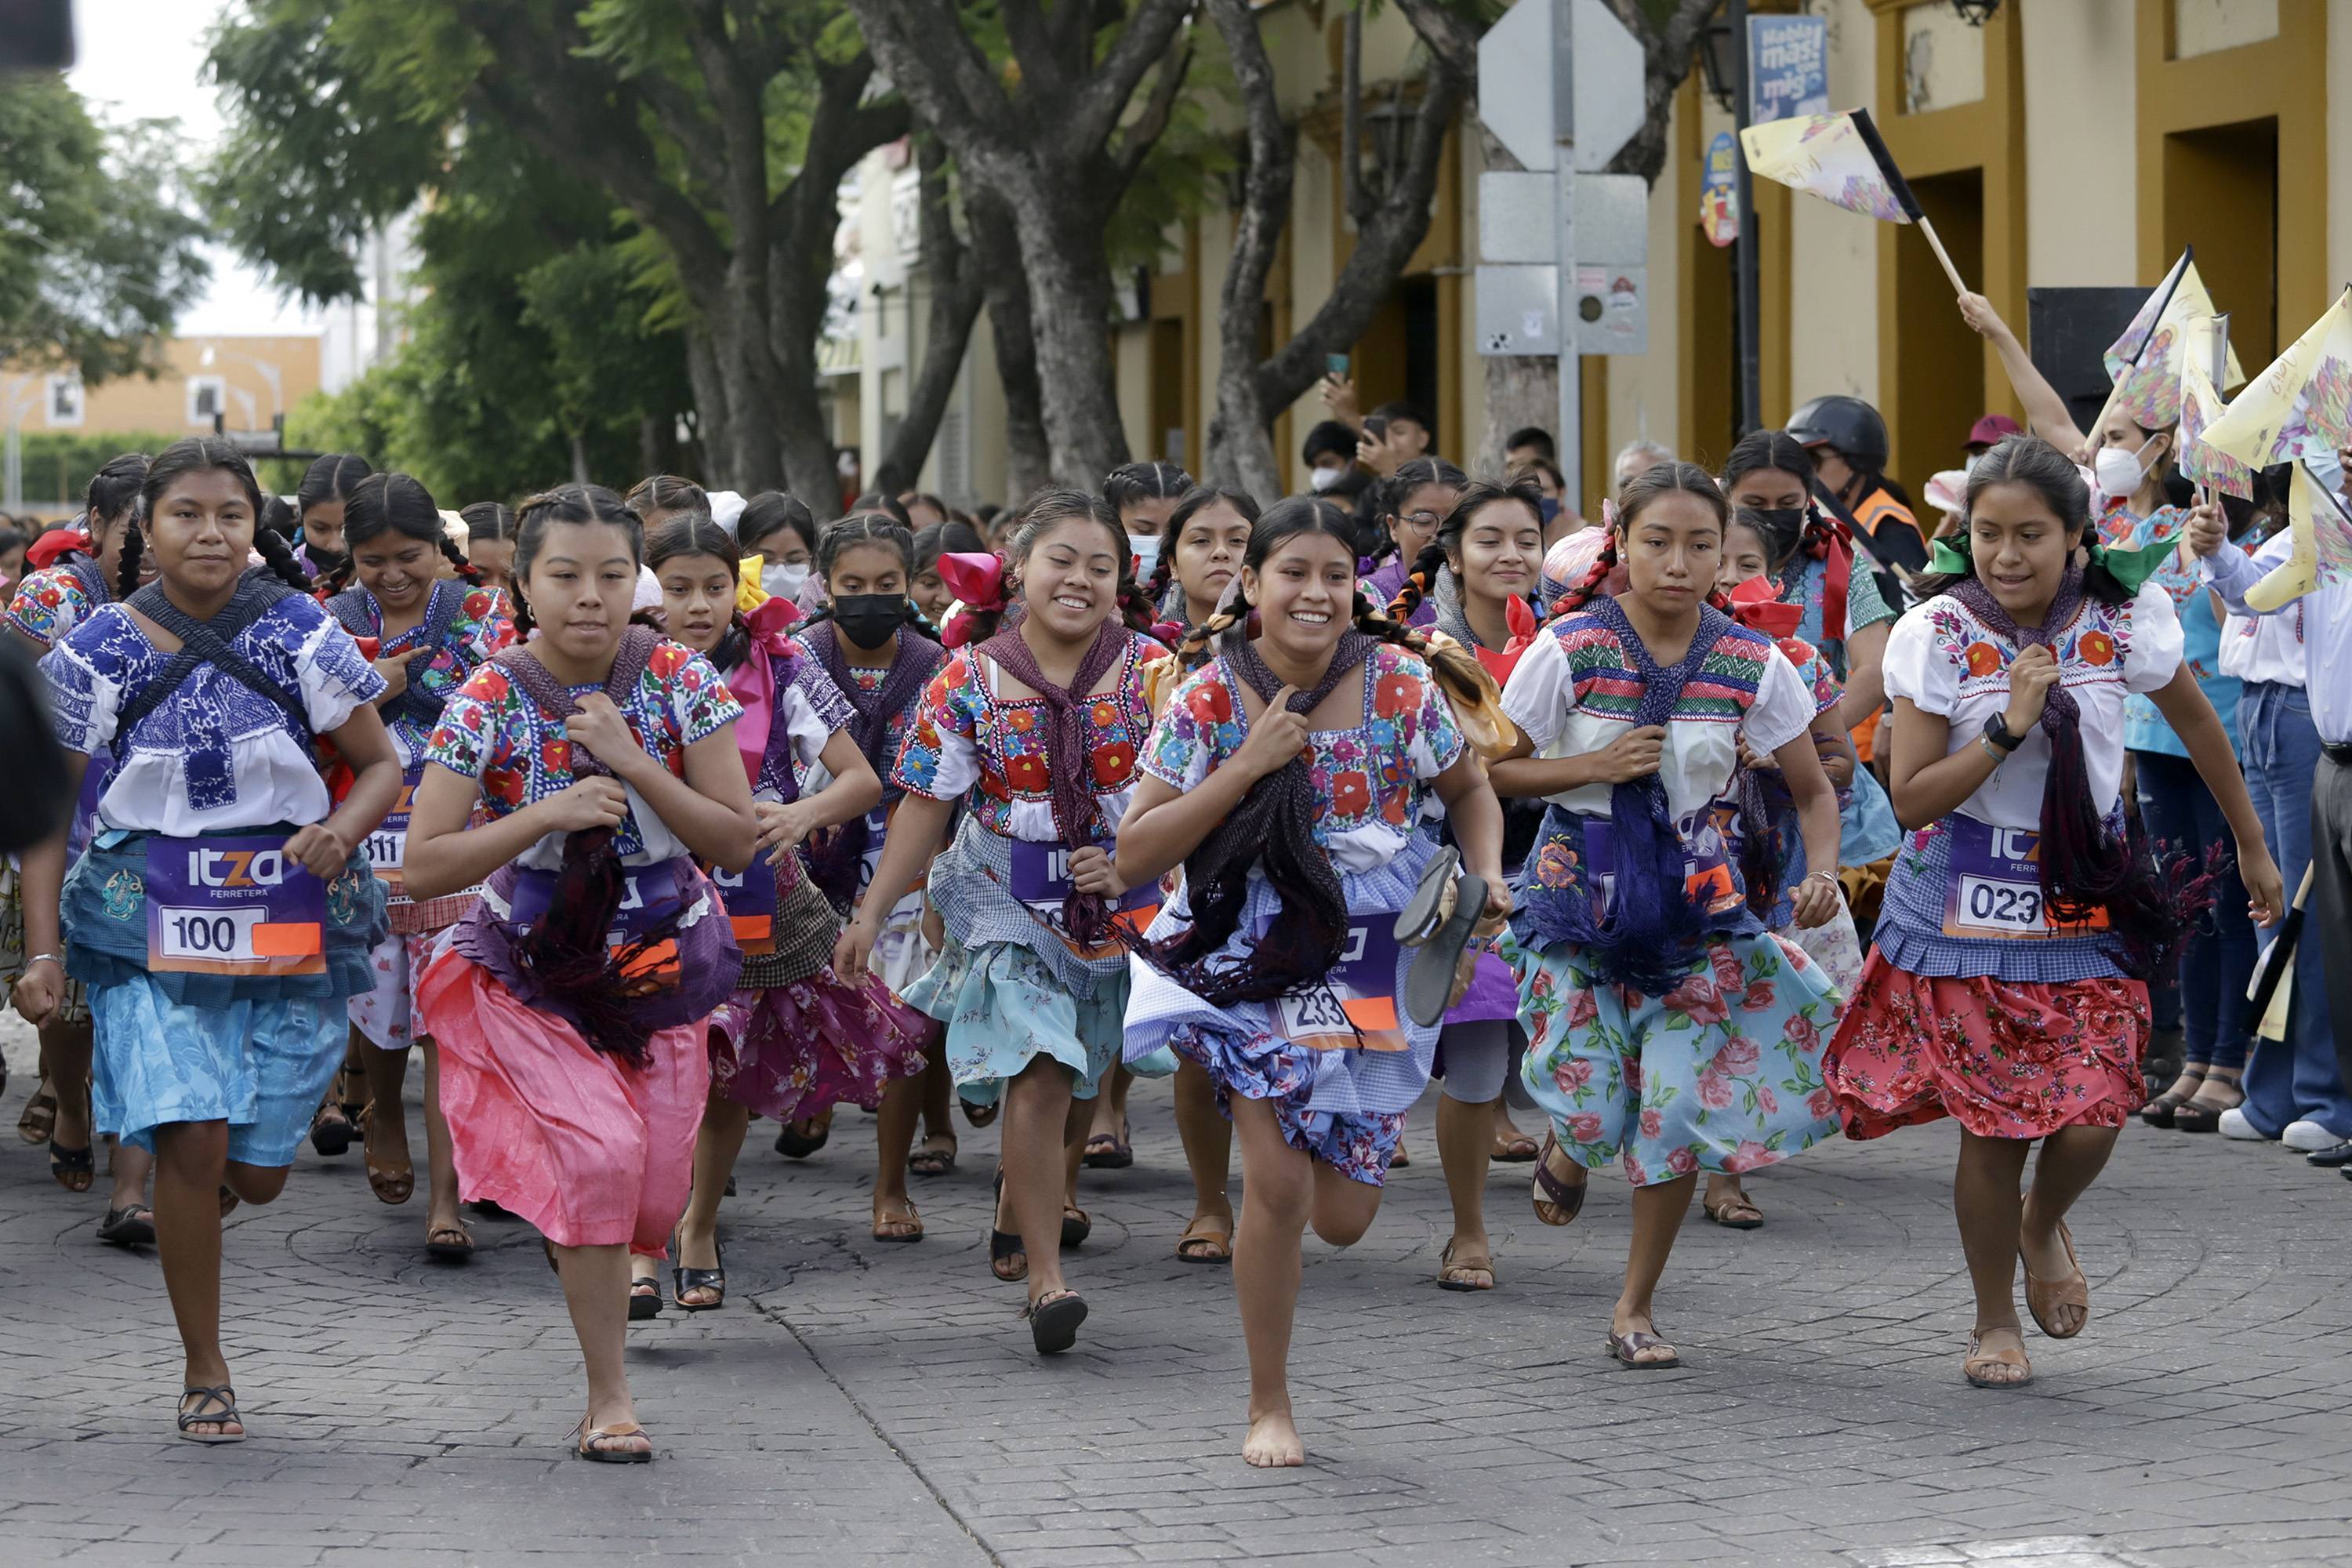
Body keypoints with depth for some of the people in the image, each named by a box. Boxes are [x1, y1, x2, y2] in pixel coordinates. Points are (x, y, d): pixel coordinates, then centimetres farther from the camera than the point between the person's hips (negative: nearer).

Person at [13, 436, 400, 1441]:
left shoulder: (299, 634, -3)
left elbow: (382, 763, 3)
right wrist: (41, 951, -5)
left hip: (289, 922, 1)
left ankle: (186, 1217, 45)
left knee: (258, 1171, 6)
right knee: (190, 1140, -15)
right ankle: (204, 1374, 2)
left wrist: (340, 833, -19)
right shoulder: (98, 651, -4)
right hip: (151, 922, -1)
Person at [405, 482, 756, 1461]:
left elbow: (737, 844, -9)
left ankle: (579, 1241, 42)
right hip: (534, 966, -2)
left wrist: (634, 766, -21)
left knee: (653, 1190, 2)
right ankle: (609, 1396, -8)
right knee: (598, 1150, -21)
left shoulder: (681, 681, -8)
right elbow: (423, 867, -14)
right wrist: (549, 813, -25)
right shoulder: (488, 703, -12)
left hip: (661, 964, 3)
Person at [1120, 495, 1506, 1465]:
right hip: (1252, 960, -1)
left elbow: (1469, 791, 9)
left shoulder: (1398, 683, -8)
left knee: (1343, 1219, 2)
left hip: (1372, 968, 1)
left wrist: (1487, 876, -11)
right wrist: (1246, 766, -19)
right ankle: (1269, 1405, 9)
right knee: (1276, 1183, -12)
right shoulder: (1210, 699, -10)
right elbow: (1133, 857, -11)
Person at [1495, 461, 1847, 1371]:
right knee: (1595, 1111, -7)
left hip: (1700, 898, 2)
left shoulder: (1752, 665, -4)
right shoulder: (1571, 648, -9)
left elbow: (1814, 792, 4)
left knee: (1681, 1108, -3)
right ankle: (1565, 1151, 34)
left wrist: (1821, 871, -15)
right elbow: (1488, 770, -2)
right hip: (1583, 889, -2)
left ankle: (1636, 1307, 15)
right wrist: (1595, 767, -16)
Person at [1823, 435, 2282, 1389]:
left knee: (2092, 1121, -10)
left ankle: (2044, 1227, 26)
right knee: (1990, 1124, 1)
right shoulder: (1937, 633, -12)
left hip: (2087, 899, 1)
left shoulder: (2123, 620, -7)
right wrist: (2010, 726, -24)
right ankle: (1994, 1320, 24)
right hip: (1967, 906, -1)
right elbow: (1911, 798, -12)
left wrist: (2252, 847, 20)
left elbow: (2195, 722, 11)